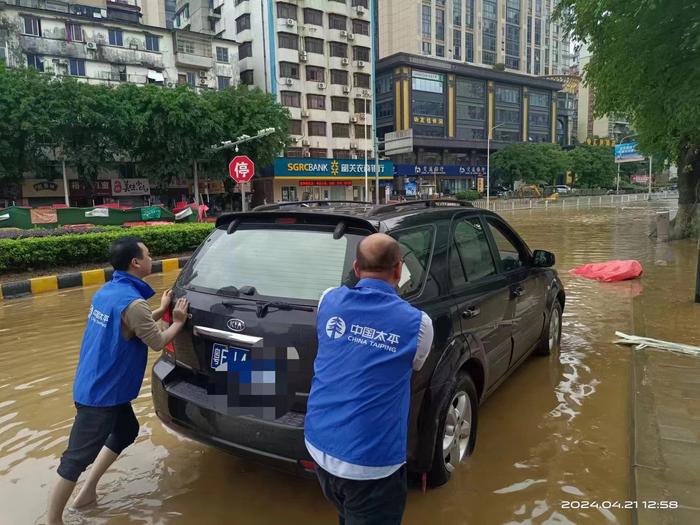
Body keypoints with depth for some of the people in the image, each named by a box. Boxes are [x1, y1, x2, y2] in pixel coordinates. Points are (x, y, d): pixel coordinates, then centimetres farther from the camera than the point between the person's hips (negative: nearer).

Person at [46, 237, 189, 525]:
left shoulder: (108, 291, 4)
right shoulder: (133, 302, -25)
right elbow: (157, 342, -14)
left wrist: (160, 310, 15)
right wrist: (178, 322, 1)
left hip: (98, 386, 10)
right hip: (101, 393, -10)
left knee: (126, 431, 25)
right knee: (78, 457, 2)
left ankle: (88, 491, 34)